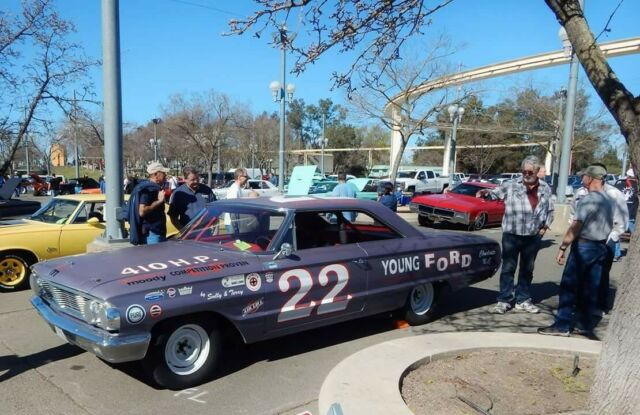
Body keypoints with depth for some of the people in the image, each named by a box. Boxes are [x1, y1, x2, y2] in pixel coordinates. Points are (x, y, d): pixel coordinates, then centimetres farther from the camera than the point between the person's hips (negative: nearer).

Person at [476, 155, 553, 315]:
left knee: (527, 269, 13)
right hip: (512, 235, -3)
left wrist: (545, 226, 5)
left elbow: (549, 210, 16)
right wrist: (486, 192, -33)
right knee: (508, 268, 3)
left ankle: (523, 300, 25)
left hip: (533, 236, 3)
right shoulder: (512, 186, -3)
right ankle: (504, 300, 11)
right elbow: (496, 192, -12)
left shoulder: (545, 189, 7)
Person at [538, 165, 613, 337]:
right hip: (601, 248, 8)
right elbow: (610, 226, 20)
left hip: (583, 246, -8)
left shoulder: (588, 199, -16)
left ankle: (562, 325, -4)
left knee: (569, 286, -4)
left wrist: (562, 248, -18)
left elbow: (575, 227, -21)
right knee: (590, 289, 13)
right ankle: (586, 325, 19)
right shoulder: (609, 201, 11)